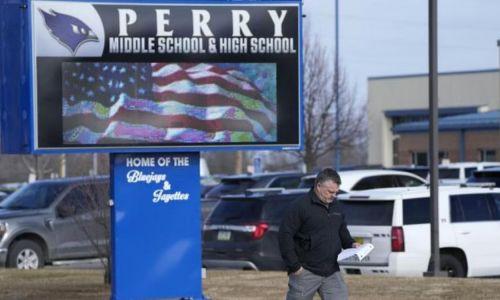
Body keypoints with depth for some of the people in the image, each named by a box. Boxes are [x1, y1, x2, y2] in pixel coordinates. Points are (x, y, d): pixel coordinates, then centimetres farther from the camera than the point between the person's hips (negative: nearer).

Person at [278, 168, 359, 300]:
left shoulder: (335, 206, 14)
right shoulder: (300, 206, -10)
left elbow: (342, 230, 30)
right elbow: (285, 235, -14)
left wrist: (350, 244, 7)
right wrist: (294, 266, -16)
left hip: (332, 273, 6)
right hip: (306, 273, -6)